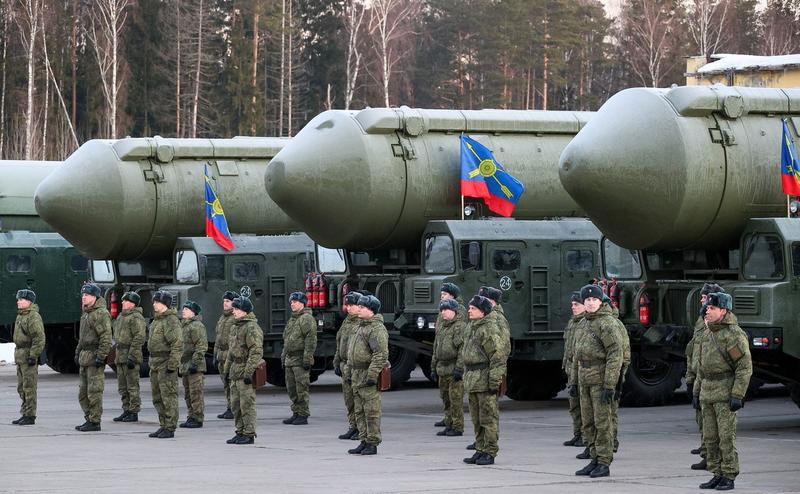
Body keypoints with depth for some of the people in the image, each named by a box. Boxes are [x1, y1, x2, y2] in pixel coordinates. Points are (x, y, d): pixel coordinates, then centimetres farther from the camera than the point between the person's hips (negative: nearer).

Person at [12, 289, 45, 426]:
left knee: (29, 387, -7)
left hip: (29, 356, -10)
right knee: (21, 388, 14)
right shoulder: (20, 316, 17)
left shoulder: (33, 317, -15)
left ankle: (30, 416, -5)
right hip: (20, 356, 10)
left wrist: (33, 355, -23)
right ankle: (25, 414, 21)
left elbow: (39, 338, -21)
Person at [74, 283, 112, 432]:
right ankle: (89, 419, 21)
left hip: (94, 357, -10)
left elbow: (106, 337, -19)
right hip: (84, 357, 10)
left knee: (94, 392, -8)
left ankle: (95, 422, -5)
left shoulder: (101, 313, -13)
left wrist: (101, 356, -22)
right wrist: (77, 352, 23)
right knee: (83, 392, 13)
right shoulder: (85, 313, 19)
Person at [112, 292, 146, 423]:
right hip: (120, 356, 10)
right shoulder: (121, 316, 19)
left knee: (132, 386, -6)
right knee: (123, 387, 12)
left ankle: (134, 413, -3)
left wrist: (132, 357, -23)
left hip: (131, 357, -10)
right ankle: (126, 411, 19)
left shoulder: (136, 317, -12)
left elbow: (139, 338, -19)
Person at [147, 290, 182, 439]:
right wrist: (152, 363, 22)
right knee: (157, 397, 13)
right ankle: (163, 425, 21)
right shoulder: (157, 320, 17)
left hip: (166, 364, -10)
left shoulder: (171, 321, -14)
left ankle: (170, 428, -4)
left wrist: (172, 364, -23)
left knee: (168, 397, -7)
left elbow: (178, 344, -21)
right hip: (155, 364, 10)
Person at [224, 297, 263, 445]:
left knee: (247, 404, -7)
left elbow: (256, 352, -20)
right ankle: (240, 433, 18)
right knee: (235, 404, 11)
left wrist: (249, 372, -23)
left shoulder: (252, 327, -13)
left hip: (246, 371, -10)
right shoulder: (235, 327, 17)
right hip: (235, 371, 10)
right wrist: (227, 369, 22)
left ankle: (249, 435, -4)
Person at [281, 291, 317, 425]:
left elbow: (311, 340, -16)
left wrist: (307, 359, -20)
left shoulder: (307, 319, -8)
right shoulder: (292, 320, 21)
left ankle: (303, 415, -5)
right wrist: (283, 357, 22)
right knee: (291, 389, 10)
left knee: (301, 388, -8)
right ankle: (296, 414, 17)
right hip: (290, 359, 9)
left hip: (300, 359, -9)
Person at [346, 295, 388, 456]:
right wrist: (351, 372, 23)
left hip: (368, 376, -10)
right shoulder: (361, 327, 19)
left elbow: (381, 354, -21)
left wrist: (372, 375, -24)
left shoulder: (377, 329, -13)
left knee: (371, 411, -6)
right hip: (357, 376, 10)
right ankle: (364, 441, 17)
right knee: (360, 411, 12)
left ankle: (373, 444, -3)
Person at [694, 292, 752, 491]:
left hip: (726, 393, -8)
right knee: (710, 437, 8)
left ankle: (729, 477, -2)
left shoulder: (735, 334, -12)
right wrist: (696, 391, 18)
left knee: (726, 436, -7)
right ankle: (717, 475, 14)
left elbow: (745, 367, -15)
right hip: (708, 392, 8)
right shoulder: (707, 334, 13)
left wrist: (737, 396, -20)